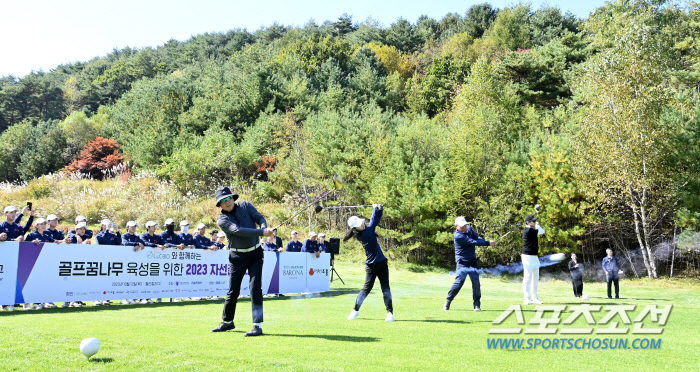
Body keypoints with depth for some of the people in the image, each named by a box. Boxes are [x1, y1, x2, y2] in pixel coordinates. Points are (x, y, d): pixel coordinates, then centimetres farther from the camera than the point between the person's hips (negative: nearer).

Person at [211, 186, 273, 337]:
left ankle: (257, 325, -6)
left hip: (255, 253, 1)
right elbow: (238, 230, -24)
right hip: (238, 256, -1)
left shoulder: (245, 205, 2)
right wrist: (262, 232, -33)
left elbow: (259, 218, -4)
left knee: (255, 287, -8)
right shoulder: (222, 220, -9)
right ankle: (227, 322, 27)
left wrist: (264, 228, -28)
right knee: (233, 290, 5)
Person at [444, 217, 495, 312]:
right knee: (459, 282, -12)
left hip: (472, 261, 7)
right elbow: (473, 242, -22)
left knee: (476, 282, -2)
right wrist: (488, 243, -20)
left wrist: (485, 242, -20)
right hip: (462, 262, -7)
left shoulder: (469, 229, 7)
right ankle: (447, 302, 4)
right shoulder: (458, 236, -20)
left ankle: (477, 305, 5)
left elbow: (477, 238, 3)